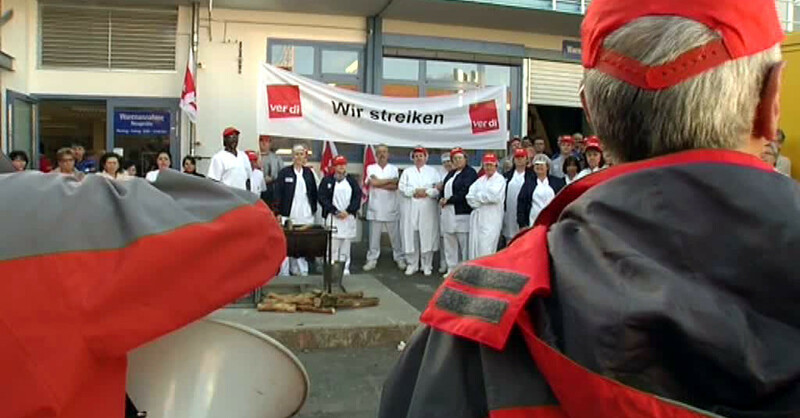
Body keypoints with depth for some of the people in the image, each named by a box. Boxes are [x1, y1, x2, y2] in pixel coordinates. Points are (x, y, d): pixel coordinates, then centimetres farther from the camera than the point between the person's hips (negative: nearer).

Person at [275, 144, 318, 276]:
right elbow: (278, 194, -2)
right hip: (289, 215, -3)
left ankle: (301, 271, 15)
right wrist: (279, 213, -8)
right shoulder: (284, 172, 2)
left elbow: (314, 193, 17)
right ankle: (284, 272, 2)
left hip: (306, 216, 3)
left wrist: (313, 209, 10)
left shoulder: (309, 173, 12)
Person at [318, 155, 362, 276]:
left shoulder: (352, 181, 12)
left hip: (349, 217, 3)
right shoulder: (327, 181, 4)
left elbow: (357, 197, 6)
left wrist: (348, 211, -7)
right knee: (332, 244, -6)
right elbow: (322, 198, -3)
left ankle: (345, 268, 10)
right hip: (332, 217, -2)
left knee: (346, 243, 4)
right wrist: (335, 211, -10)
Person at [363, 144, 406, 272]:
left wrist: (379, 183, -13)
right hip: (375, 208, 0)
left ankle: (400, 258, 14)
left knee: (395, 235, 5)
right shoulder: (371, 168, 6)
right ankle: (372, 260, 10)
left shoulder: (394, 168, 8)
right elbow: (374, 182, -12)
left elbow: (395, 186, -7)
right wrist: (390, 180, -6)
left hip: (391, 208, 1)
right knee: (374, 235, 3)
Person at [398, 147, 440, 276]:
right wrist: (414, 191, -10)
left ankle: (427, 265, 7)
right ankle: (412, 264, 8)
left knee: (428, 235, -3)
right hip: (411, 207, 1)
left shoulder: (433, 171, 12)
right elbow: (402, 187, 3)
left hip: (428, 208, -1)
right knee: (411, 235, -2)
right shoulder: (407, 171, 16)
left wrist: (426, 192, -13)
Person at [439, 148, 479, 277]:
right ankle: (451, 268, 21)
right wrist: (442, 199, -3)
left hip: (462, 213, -8)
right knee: (449, 242, 11)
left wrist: (448, 200, -11)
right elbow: (444, 188, 18)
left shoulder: (470, 173, -6)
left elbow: (465, 193, -16)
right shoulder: (451, 173, 19)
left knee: (464, 242, -5)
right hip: (448, 212, 8)